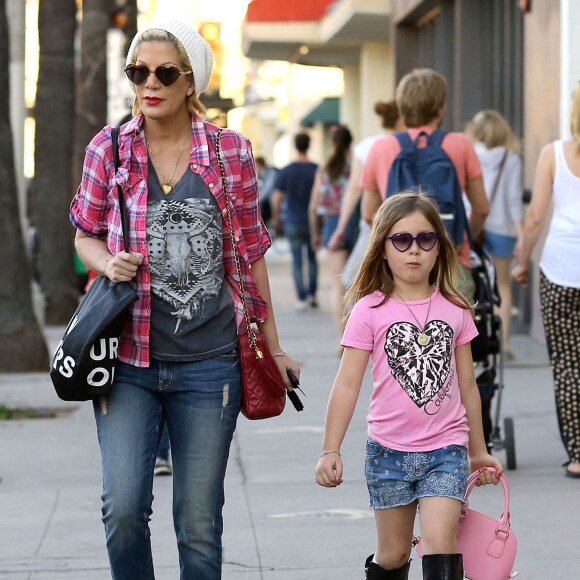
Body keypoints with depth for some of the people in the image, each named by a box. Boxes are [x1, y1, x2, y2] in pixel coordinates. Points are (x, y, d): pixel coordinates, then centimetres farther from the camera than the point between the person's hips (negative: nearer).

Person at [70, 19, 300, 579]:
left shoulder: (230, 151, 2)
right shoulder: (109, 149, 2)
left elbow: (250, 252, 10)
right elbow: (85, 235, 14)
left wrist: (273, 345, 13)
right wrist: (108, 262, -10)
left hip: (208, 362, 0)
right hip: (128, 357, 0)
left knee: (199, 523, 4)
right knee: (123, 507, -12)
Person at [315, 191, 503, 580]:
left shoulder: (454, 309, 2)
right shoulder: (370, 310, -5)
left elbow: (467, 386, 11)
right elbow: (348, 384, -5)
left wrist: (479, 452, 17)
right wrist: (330, 450, -10)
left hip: (446, 449, 0)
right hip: (389, 449, 0)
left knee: (440, 541, -16)